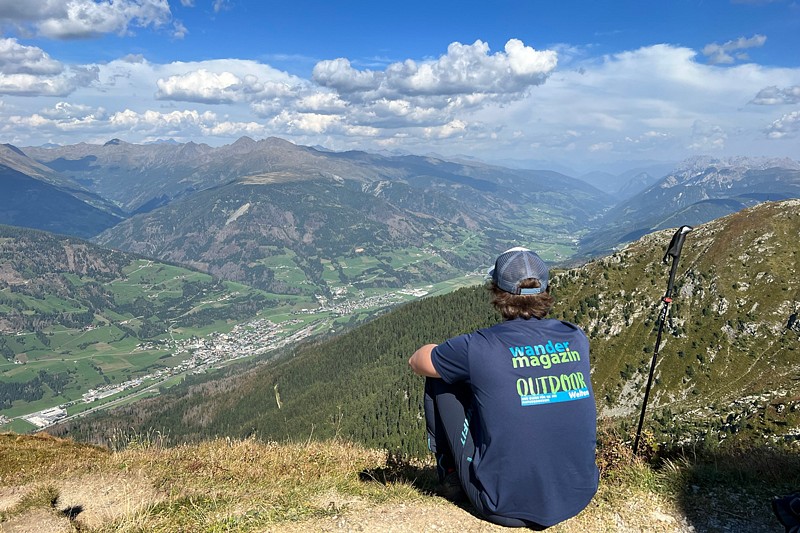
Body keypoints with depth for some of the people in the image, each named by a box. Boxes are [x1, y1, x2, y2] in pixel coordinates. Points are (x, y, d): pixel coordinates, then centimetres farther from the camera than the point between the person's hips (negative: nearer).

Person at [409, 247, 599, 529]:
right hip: (578, 499, 5)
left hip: (506, 509, -4)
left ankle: (450, 475, 25)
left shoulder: (478, 347, -16)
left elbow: (416, 361, 4)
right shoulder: (576, 339, -2)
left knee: (440, 380, 8)